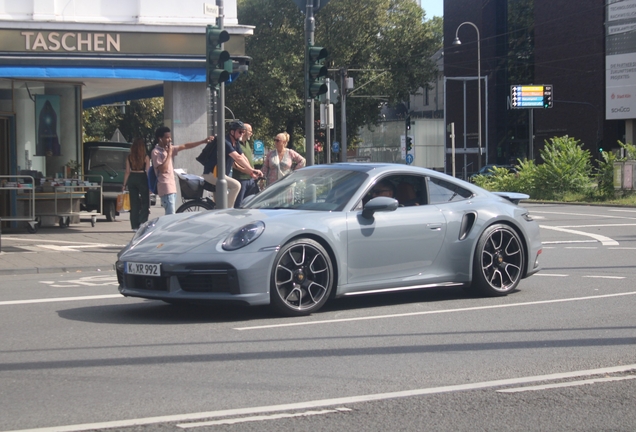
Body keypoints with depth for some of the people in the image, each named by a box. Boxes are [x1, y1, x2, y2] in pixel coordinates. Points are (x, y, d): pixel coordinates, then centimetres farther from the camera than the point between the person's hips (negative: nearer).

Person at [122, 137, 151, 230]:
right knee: (145, 202, 4)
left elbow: (127, 172, 4)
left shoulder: (129, 157, 2)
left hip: (132, 179, 3)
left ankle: (135, 225, 9)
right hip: (142, 178, -3)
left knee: (134, 203, 9)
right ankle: (142, 223, -9)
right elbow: (148, 171, -7)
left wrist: (124, 184, 9)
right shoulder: (146, 157, -6)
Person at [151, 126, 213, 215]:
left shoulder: (169, 149, 11)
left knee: (170, 215, 10)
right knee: (171, 216, -14)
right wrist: (169, 154, -14)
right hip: (165, 187, -8)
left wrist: (203, 141, 9)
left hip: (172, 186, 8)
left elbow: (185, 146, 13)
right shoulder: (156, 152, -10)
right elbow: (163, 169, -19)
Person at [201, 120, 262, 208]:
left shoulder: (236, 143, 9)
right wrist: (252, 170, -35)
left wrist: (251, 172, -8)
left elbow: (243, 158, 6)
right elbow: (238, 158, -32)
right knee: (236, 185, -28)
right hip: (212, 173, -11)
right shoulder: (225, 142, -22)